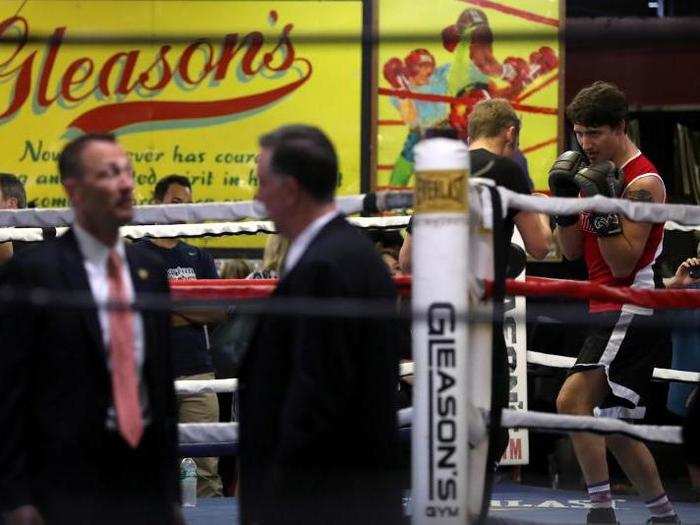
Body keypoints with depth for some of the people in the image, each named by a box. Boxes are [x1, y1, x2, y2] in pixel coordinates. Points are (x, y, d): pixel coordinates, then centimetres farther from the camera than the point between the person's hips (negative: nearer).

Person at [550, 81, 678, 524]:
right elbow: (572, 251, 14)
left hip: (631, 313, -10)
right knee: (614, 427, 14)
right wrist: (565, 200, 1)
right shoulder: (599, 173, 15)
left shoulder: (643, 182, -12)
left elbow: (623, 262, -17)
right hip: (611, 314, 10)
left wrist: (602, 208, -24)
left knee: (573, 399, -23)